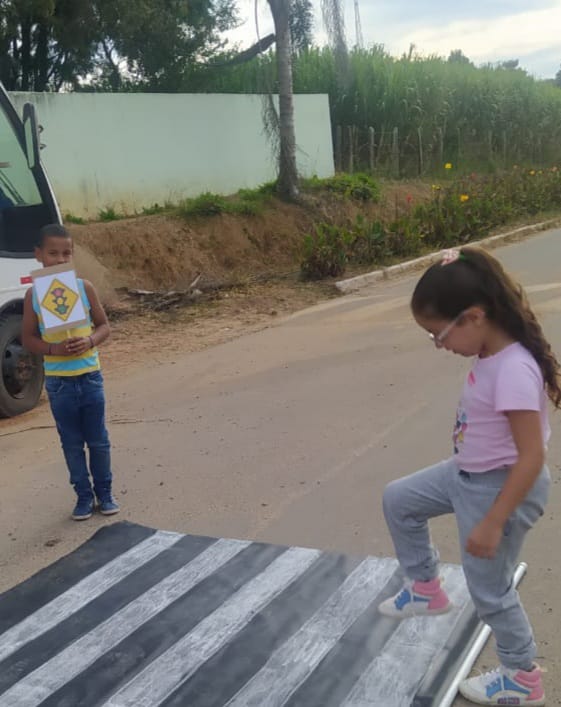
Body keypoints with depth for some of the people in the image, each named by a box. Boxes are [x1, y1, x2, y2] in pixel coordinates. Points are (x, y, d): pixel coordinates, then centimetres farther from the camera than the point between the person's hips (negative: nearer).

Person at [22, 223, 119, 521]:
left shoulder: (84, 287, -4)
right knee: (72, 443, 10)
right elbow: (28, 338, 0)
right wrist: (53, 348, -19)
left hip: (90, 376, 0)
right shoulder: (34, 294, -4)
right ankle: (83, 495, 24)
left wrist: (90, 341, -18)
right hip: (58, 381, 0)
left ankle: (104, 492, 26)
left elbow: (104, 325, 2)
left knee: (98, 440, 9)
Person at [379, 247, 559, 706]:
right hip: (468, 475, 9)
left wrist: (493, 522, -26)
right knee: (398, 500, 20)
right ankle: (426, 589, 36)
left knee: (490, 590, 10)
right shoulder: (492, 354, -5)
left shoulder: (512, 370, -32)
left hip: (500, 488, -9)